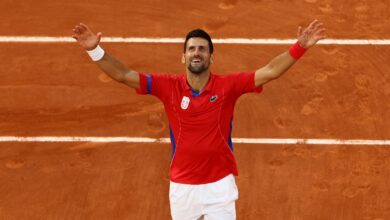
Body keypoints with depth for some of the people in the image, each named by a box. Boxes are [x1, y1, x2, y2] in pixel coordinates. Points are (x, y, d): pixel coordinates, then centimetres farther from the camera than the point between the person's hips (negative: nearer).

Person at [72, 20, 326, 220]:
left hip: (219, 186, -1)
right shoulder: (169, 86, -4)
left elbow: (270, 72, -12)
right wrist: (95, 50, -18)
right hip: (182, 187, 2)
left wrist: (300, 47, -22)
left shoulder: (228, 85, -6)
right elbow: (124, 75, -6)